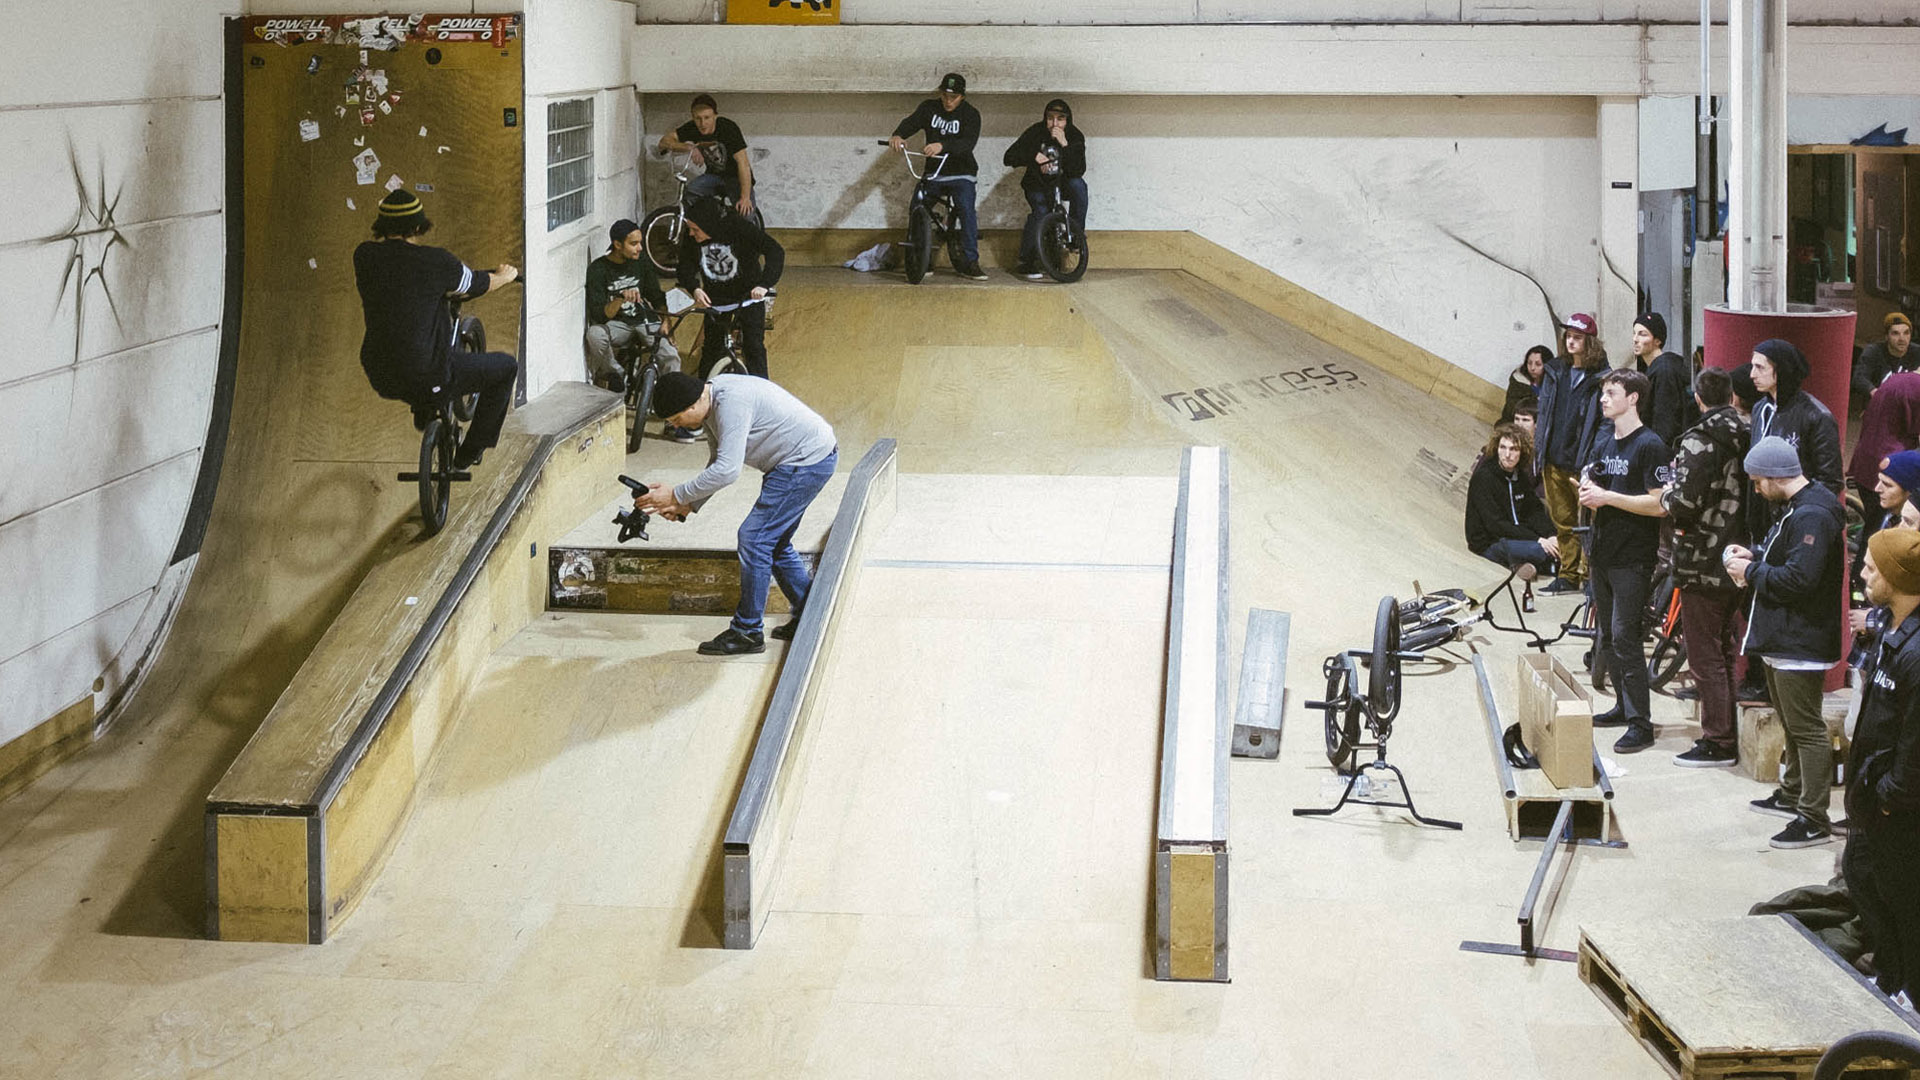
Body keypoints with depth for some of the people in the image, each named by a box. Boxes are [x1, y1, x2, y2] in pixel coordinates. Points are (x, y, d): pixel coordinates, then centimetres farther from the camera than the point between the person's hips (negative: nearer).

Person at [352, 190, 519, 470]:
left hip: (380, 378, 6)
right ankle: (469, 453, 20)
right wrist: (504, 275, 29)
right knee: (506, 367, 16)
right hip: (427, 379, -6)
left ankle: (423, 414, 48)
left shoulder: (364, 255, -4)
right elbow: (478, 284, 5)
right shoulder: (437, 262, -15)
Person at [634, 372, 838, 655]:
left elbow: (727, 470, -30)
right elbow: (719, 461, 17)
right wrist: (689, 505, 6)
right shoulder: (712, 405, 7)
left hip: (808, 459, -11)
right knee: (774, 542, 17)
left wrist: (676, 496, -24)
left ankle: (747, 633, -4)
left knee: (754, 538, -10)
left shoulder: (732, 402, -26)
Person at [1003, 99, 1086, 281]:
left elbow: (1078, 171, -24)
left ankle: (1076, 235, -19)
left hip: (1062, 183, 2)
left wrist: (1065, 145, -34)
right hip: (1037, 184, -2)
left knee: (1078, 185, -31)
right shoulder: (1035, 133, -14)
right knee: (1040, 211, -29)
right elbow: (1008, 158, -18)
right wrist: (1033, 156, -35)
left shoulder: (1075, 136, -12)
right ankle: (1025, 261, -19)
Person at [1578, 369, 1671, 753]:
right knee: (1606, 637, 14)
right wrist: (1589, 494, -1)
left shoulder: (1649, 445, -11)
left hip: (1633, 559, -9)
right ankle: (1624, 706, 26)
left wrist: (1608, 496, -19)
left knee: (1625, 638, -11)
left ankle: (1640, 723, -9)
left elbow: (1658, 505, -18)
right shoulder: (1604, 443, 14)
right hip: (1603, 554, 9)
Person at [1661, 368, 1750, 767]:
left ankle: (1718, 742, 2)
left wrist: (1667, 495, -2)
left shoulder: (1699, 441, -17)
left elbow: (1684, 505, -24)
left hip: (1704, 565, -7)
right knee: (1724, 651, 18)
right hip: (1738, 561, 7)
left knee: (1704, 657, 0)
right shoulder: (1747, 436, 4)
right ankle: (1729, 732, 25)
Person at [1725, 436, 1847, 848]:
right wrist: (1755, 557, 6)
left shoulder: (1812, 517, -22)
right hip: (1783, 639, 11)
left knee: (1806, 728, -7)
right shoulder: (1799, 509, 13)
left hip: (1801, 641, -11)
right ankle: (1792, 795, 37)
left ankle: (1815, 819, -4)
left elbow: (1798, 579, -29)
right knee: (1792, 724, 23)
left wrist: (1751, 573, -15)